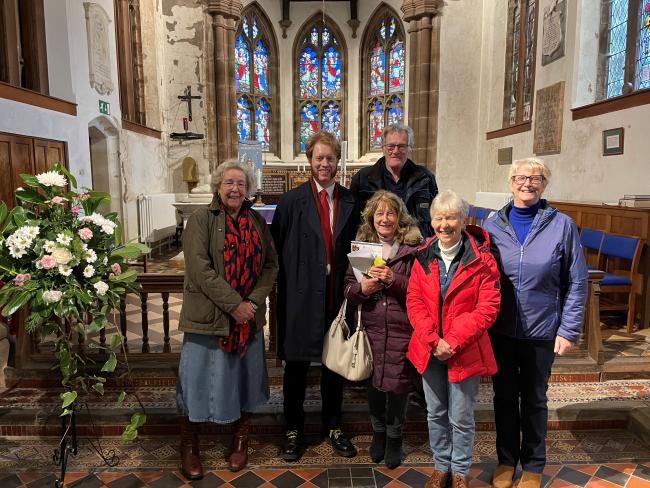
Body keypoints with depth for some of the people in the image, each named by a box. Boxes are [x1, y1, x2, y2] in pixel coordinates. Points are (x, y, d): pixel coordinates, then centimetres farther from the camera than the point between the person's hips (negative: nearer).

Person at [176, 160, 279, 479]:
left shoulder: (257, 222, 8)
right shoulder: (201, 219, -6)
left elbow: (270, 265, 5)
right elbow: (199, 268, -15)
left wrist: (254, 302, -9)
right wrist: (234, 304, -17)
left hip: (249, 316, 4)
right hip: (208, 316, -4)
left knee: (244, 378, 14)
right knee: (200, 379, 6)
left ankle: (240, 440, 34)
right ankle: (188, 446, 27)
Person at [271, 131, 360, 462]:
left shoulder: (351, 202, 4)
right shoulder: (291, 202, -4)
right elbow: (278, 251, -5)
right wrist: (285, 291, -9)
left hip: (337, 295, 3)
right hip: (301, 297, -2)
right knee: (297, 365, 11)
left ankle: (332, 426, 35)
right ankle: (293, 431, 30)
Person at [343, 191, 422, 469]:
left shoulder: (414, 248, -4)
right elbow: (347, 288, 8)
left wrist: (394, 280, -20)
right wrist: (361, 288, -13)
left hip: (403, 329, -3)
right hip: (371, 328, 3)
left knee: (398, 384, 5)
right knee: (373, 383, 12)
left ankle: (394, 437, 32)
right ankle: (378, 432, 38)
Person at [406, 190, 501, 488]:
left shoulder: (481, 259, -10)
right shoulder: (423, 257, 0)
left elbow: (488, 307, -13)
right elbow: (414, 301, -2)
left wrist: (453, 341, -18)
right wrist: (433, 340, -13)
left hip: (464, 351, -3)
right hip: (429, 350, 3)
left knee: (461, 418, 10)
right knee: (435, 414, 18)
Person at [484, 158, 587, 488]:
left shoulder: (562, 225, -7)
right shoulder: (493, 225, -2)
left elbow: (576, 282, -4)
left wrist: (569, 331, -7)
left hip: (541, 331, -1)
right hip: (500, 329, 1)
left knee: (534, 399, 16)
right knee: (504, 396, 15)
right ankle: (506, 459, 36)